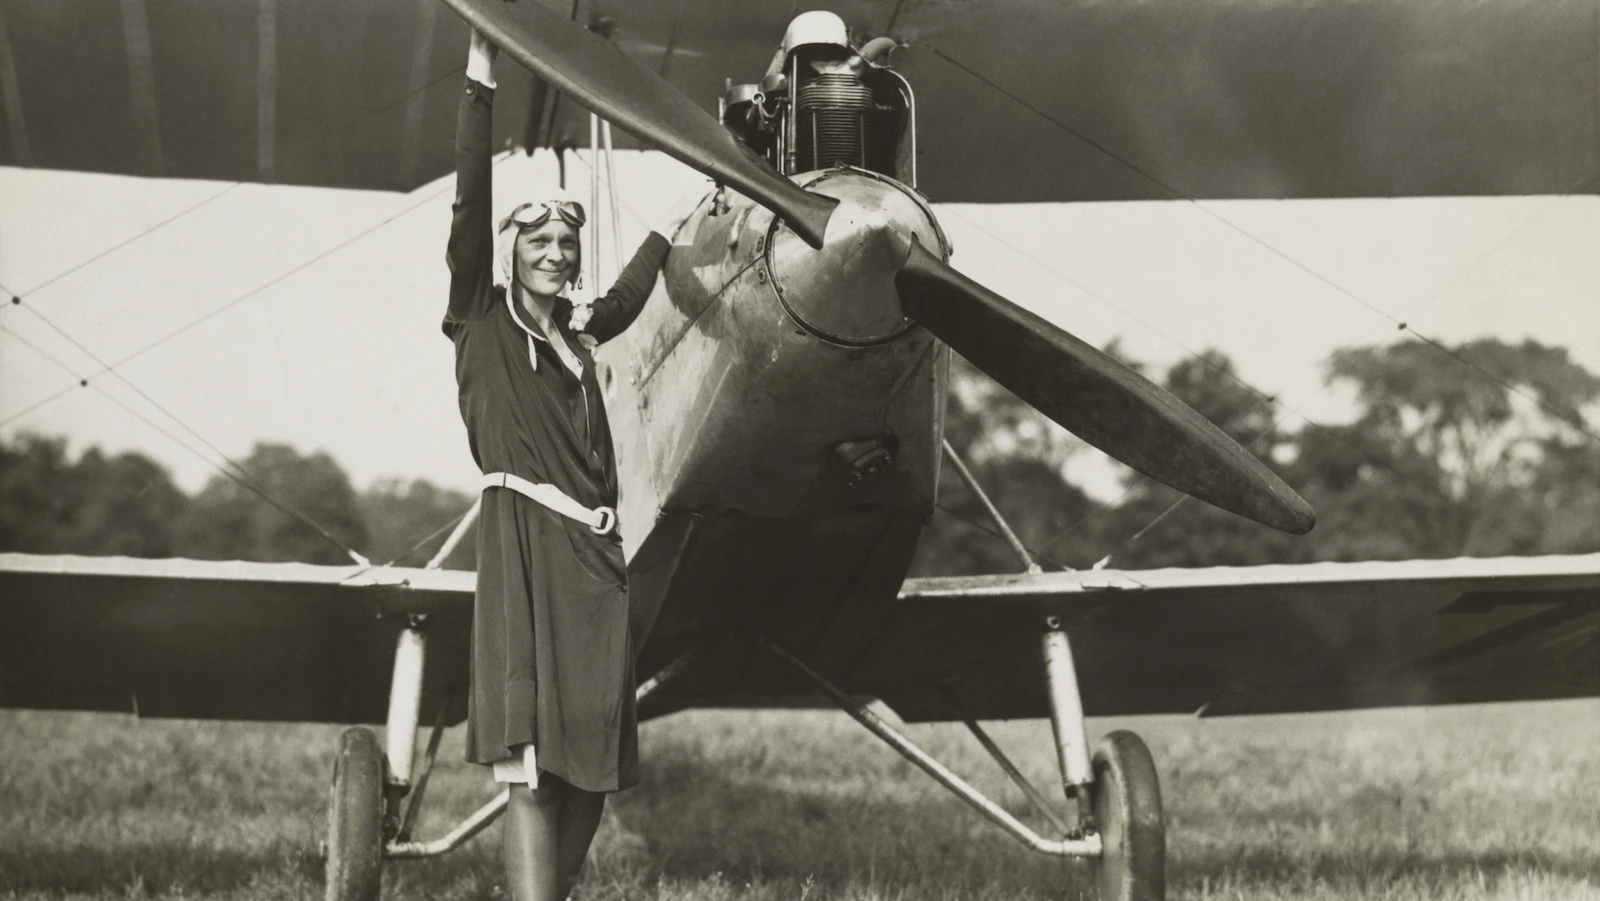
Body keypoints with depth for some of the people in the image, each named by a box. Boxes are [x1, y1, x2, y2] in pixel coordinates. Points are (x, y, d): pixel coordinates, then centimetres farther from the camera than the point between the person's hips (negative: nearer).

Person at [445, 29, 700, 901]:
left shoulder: (572, 333, 21)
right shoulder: (481, 322, 6)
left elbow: (626, 297, 42)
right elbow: (469, 207, -5)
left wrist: (672, 220, 54)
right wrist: (480, 82, -9)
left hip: (593, 556, 7)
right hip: (524, 549, -7)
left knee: (591, 768, 3)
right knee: (532, 768, -17)